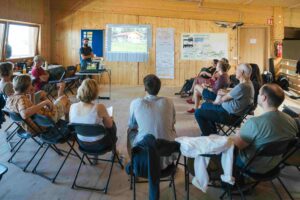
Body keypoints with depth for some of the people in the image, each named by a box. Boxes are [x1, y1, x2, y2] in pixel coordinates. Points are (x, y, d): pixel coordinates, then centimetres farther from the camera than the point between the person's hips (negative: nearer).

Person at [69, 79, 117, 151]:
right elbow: (109, 125, -13)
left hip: (82, 143, 4)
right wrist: (110, 118, 11)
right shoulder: (99, 107, -31)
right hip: (99, 144, -4)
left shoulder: (73, 107, -19)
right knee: (112, 124, 27)